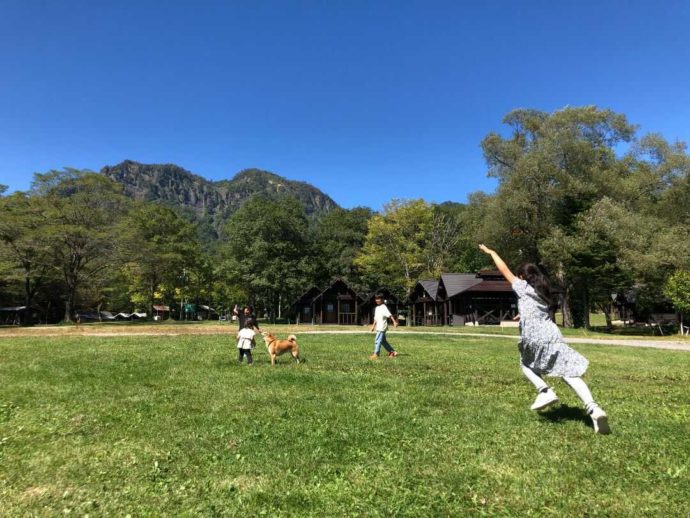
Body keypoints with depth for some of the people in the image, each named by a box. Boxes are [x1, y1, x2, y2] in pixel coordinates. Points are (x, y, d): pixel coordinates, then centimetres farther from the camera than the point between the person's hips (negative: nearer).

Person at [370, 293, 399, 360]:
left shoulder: (384, 307, -11)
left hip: (382, 327, -9)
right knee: (383, 341, 13)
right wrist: (373, 326, 23)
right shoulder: (377, 308, 15)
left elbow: (389, 315, -21)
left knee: (377, 340, -10)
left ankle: (376, 354, -5)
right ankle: (392, 352, 22)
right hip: (378, 327, 9)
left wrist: (394, 321, -29)